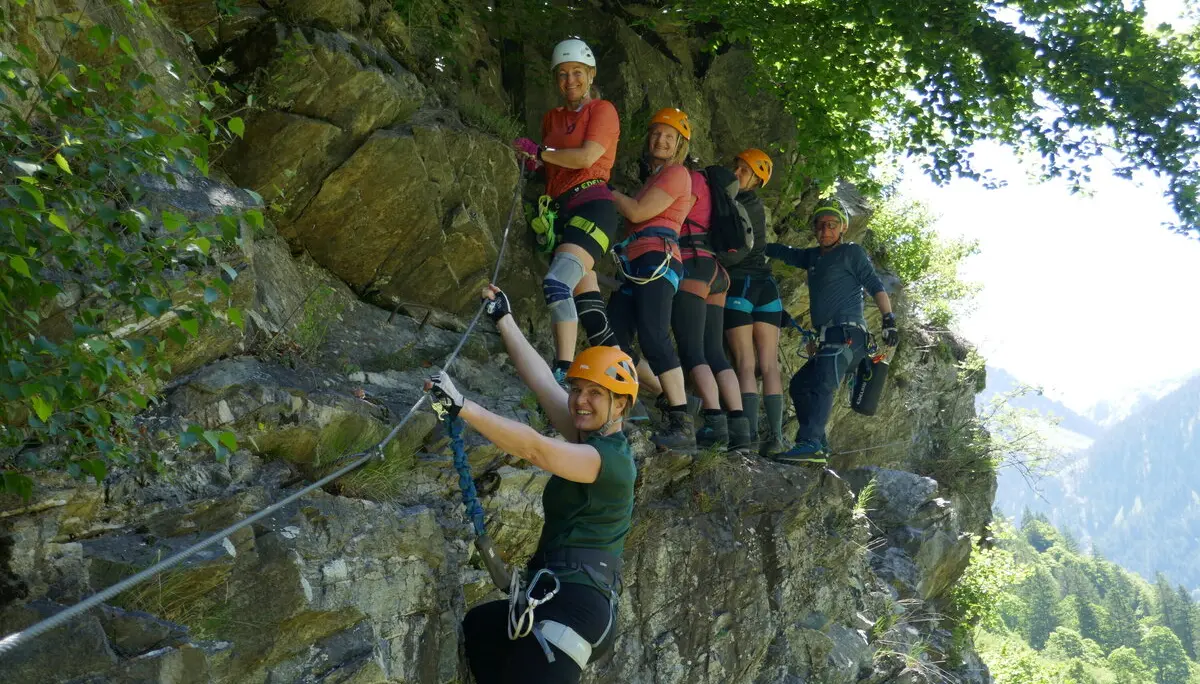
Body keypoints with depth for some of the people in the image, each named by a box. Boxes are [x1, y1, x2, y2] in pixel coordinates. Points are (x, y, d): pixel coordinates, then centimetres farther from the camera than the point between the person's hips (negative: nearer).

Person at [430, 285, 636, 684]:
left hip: (576, 603, -10)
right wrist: (504, 320, 23)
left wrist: (461, 406, -32)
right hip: (569, 600, 10)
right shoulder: (594, 439, 14)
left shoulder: (610, 458, -12)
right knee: (476, 626, 20)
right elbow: (540, 378, 19)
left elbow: (535, 449, -27)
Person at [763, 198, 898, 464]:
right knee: (799, 385, 8)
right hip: (828, 339, 9)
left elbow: (875, 286, -3)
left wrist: (889, 321, -12)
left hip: (847, 334, -9)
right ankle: (820, 445, 3)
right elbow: (783, 253, 26)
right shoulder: (813, 256, 23)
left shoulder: (852, 252, 3)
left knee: (821, 384, -26)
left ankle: (809, 444, -40)